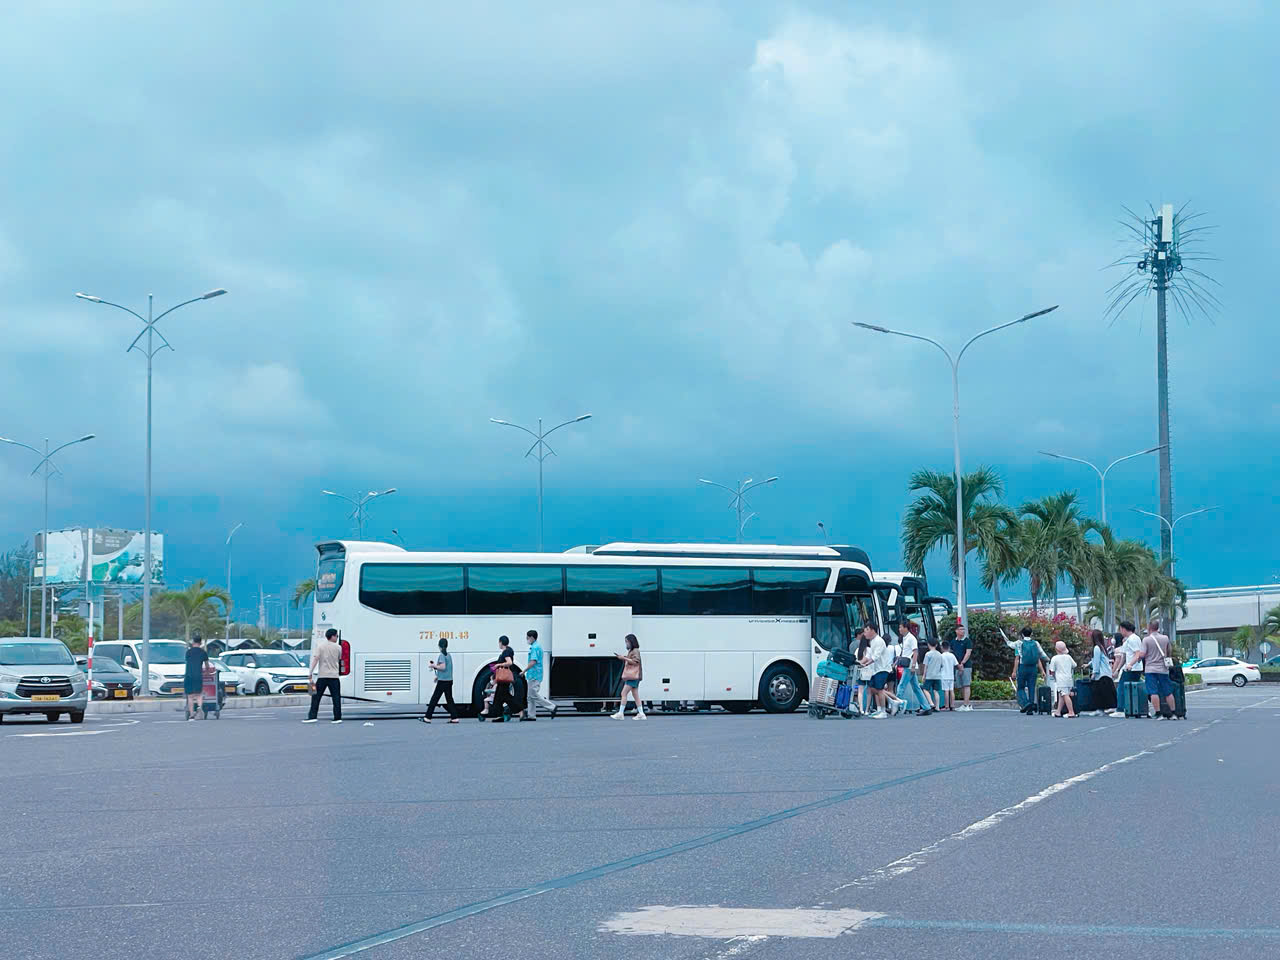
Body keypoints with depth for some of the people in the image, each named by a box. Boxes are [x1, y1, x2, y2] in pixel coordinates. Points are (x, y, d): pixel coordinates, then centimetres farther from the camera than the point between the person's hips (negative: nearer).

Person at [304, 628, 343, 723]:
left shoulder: (320, 647, 1)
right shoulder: (338, 647, 3)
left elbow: (315, 660, -8)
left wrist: (311, 674, -10)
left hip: (322, 676, 0)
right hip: (334, 676, 0)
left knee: (316, 697, 5)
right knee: (336, 697, 4)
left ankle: (312, 717, -1)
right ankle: (337, 718, 0)